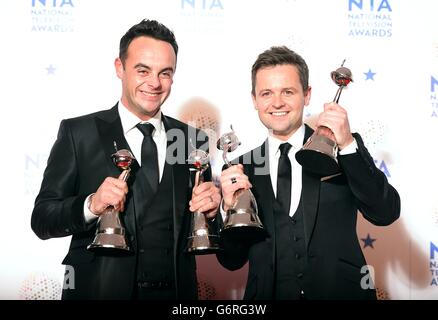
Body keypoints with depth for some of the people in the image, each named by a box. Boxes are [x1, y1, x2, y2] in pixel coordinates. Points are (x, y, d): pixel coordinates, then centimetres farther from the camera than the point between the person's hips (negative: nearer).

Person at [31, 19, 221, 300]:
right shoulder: (78, 133, -6)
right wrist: (91, 206, -25)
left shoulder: (193, 141, 3)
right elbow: (41, 220, -8)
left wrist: (210, 209, -12)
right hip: (99, 290, -3)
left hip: (176, 291, 3)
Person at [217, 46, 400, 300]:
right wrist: (229, 208, -18)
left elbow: (386, 214, -15)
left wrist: (348, 145, -25)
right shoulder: (243, 168, -1)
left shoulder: (342, 149, -5)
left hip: (342, 292, -1)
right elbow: (232, 260, 0)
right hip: (268, 295, 1)